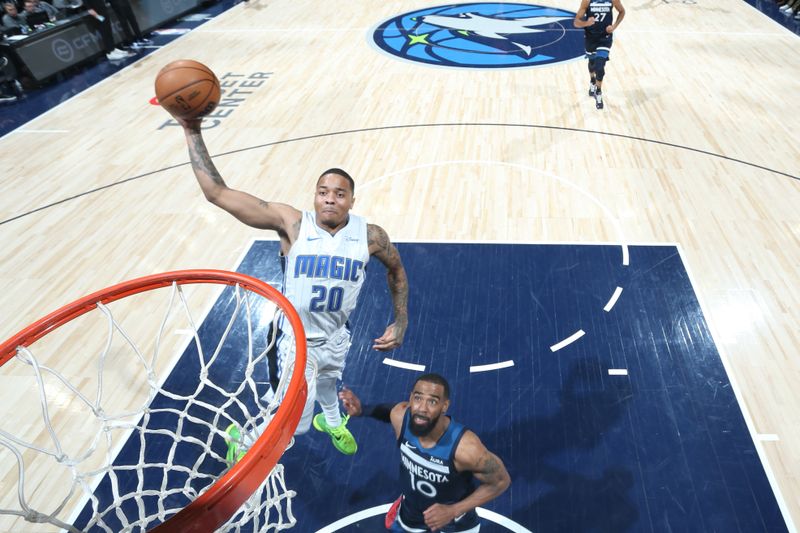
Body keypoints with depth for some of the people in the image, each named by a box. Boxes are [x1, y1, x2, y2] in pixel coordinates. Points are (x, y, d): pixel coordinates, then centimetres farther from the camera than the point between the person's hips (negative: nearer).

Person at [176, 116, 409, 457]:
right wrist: (193, 133, -32)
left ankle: (331, 421, 70)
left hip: (337, 337, 4)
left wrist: (401, 323, -1)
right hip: (298, 340, -3)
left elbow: (396, 269, 4)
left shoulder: (369, 236, -17)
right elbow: (217, 193, -28)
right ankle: (242, 437, 36)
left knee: (326, 383, 33)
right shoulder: (292, 223, -24)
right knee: (296, 423, 2)